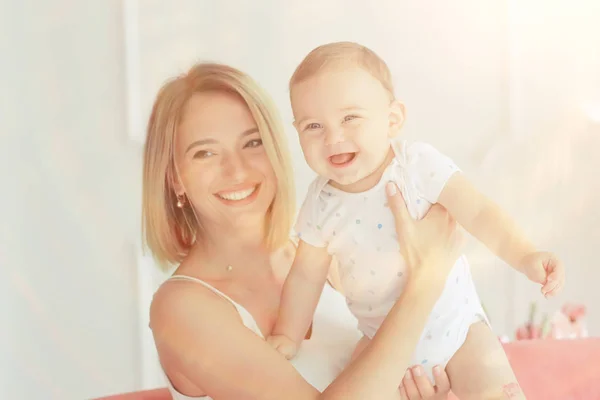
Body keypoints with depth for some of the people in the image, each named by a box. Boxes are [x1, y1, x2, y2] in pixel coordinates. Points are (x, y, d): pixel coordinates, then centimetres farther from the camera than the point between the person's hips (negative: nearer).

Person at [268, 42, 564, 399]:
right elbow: (307, 275, 2)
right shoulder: (322, 204, -10)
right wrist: (288, 335, 6)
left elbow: (478, 213, -19)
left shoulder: (421, 165, -18)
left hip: (456, 324, -2)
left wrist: (525, 255, -33)